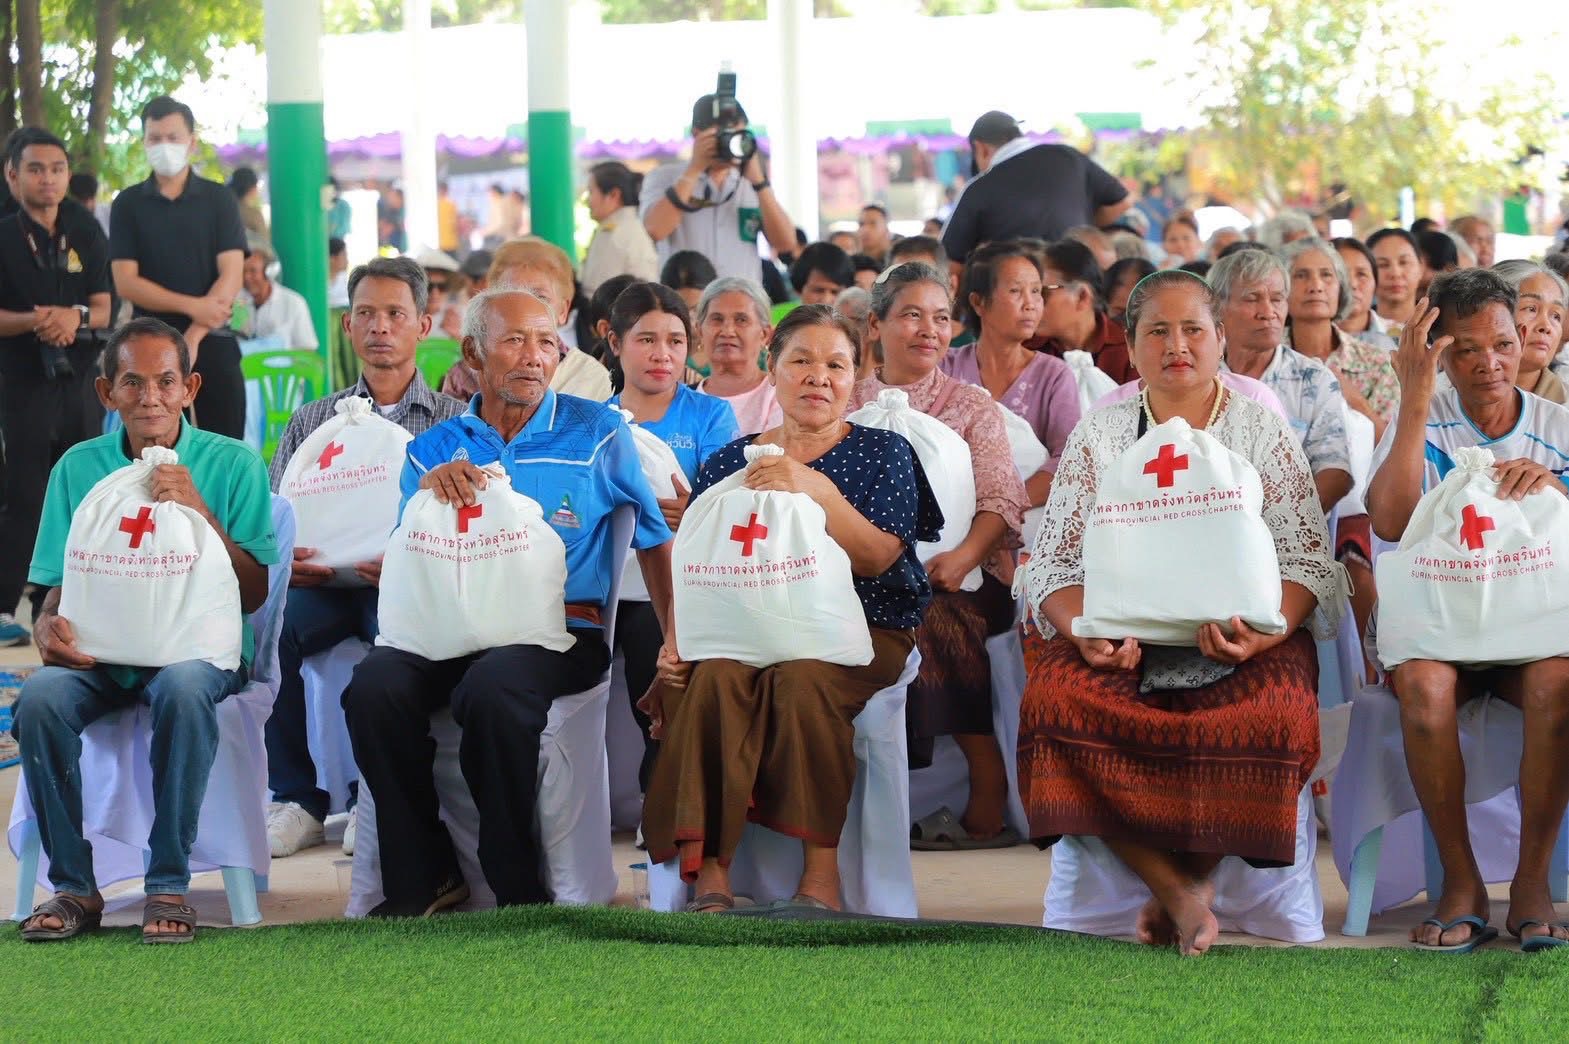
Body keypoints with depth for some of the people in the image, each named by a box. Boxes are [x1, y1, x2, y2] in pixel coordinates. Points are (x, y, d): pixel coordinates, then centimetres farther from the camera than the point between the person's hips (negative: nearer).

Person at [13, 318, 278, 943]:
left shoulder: (232, 464, 2)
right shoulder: (79, 468, 9)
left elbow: (254, 596, -4)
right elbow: (58, 586, 10)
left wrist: (198, 512, -16)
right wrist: (49, 627, -14)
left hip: (202, 644, -2)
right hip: (100, 651, 3)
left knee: (183, 689, -38)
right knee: (40, 699, -30)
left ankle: (169, 885, -27)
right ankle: (73, 886, -17)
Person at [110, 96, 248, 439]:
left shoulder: (218, 199, 4)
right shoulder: (128, 204, 6)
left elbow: (231, 276, -4)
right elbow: (125, 282, -3)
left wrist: (194, 336, -15)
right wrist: (193, 306, -14)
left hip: (213, 343, -1)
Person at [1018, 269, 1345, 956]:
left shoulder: (1263, 431, 9)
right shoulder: (1099, 436, 12)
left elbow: (1307, 562, 2)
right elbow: (1053, 566, 7)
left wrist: (1263, 632, -20)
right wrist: (1086, 633, -16)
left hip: (1241, 644, -1)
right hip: (1123, 640, 1)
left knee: (1273, 719, -36)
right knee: (1055, 700, -32)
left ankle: (1190, 881, -16)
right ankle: (1179, 892, -29)